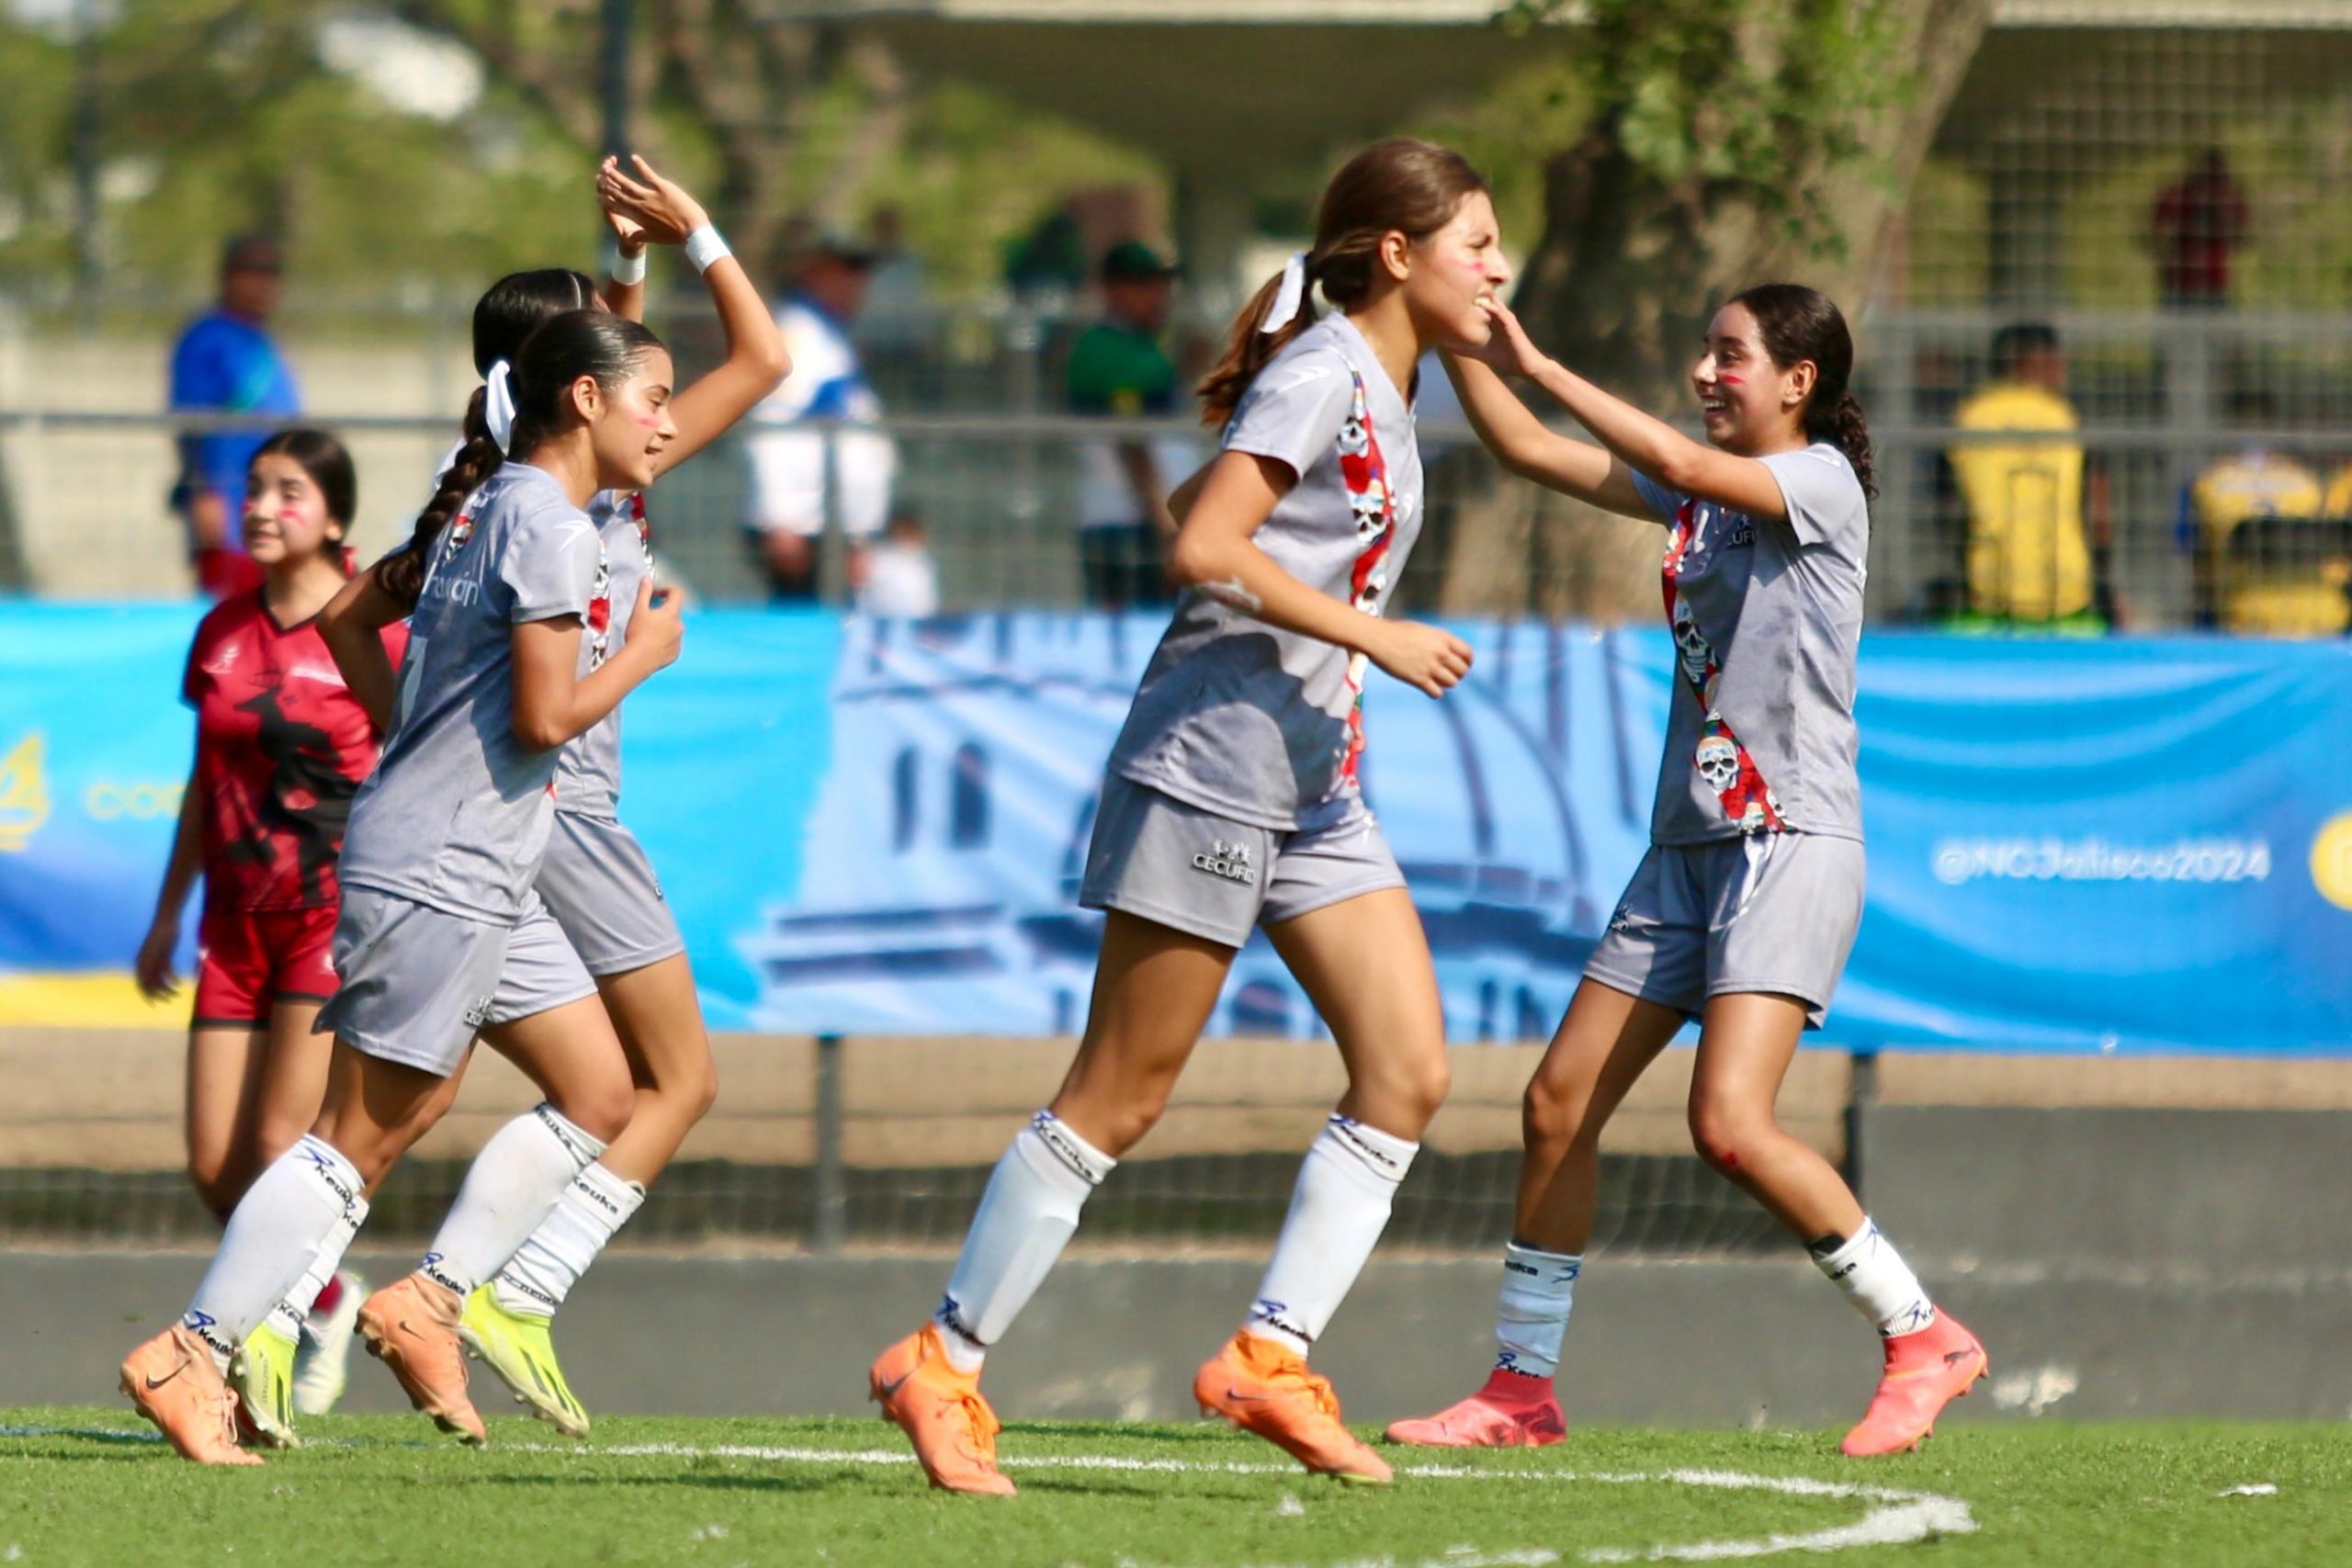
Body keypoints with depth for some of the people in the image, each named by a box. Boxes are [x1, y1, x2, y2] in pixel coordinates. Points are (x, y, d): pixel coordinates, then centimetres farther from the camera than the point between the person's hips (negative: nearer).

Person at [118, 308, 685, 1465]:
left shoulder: (484, 507, 14)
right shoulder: (550, 526, -15)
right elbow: (545, 717, -19)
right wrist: (643, 655, -5)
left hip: (485, 879, 10)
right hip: (439, 876, -10)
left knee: (597, 1091, 12)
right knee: (362, 1135, -8)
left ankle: (429, 1304, 12)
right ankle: (190, 1355, -6)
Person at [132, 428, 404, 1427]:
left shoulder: (372, 635, -7)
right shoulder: (223, 632, 9)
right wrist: (167, 915, 19)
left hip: (337, 913, -6)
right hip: (237, 921, 6)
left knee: (278, 1146, -13)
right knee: (214, 1167, 2)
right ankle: (328, 1298, 25)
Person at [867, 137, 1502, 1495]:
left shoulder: (1385, 390, 14)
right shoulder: (1318, 376, -14)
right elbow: (1205, 547, -23)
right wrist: (1377, 637, -21)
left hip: (1315, 791, 9)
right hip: (1210, 761, -9)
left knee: (1409, 1073, -2)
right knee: (1122, 1093, -4)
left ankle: (1274, 1356, -2)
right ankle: (945, 1363, 4)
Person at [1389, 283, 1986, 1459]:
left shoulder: (1822, 482, -8)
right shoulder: (1700, 495, 14)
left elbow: (1678, 461, -24)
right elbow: (1526, 450, 16)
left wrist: (1535, 365, -20)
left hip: (1793, 843, -8)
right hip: (1689, 844, 8)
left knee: (1730, 1124, -21)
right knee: (1559, 1104, 5)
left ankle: (1924, 1338, -10)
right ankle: (1521, 1387, 13)